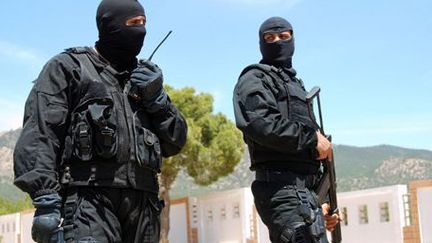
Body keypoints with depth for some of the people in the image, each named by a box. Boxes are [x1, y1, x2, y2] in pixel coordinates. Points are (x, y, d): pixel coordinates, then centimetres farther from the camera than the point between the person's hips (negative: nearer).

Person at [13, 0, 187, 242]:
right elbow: (39, 134, -3)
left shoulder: (145, 76, 25)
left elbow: (174, 143, 22)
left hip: (142, 199, 6)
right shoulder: (69, 66, 9)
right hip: (90, 196, -5)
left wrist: (157, 98, 5)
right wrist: (46, 202, -15)